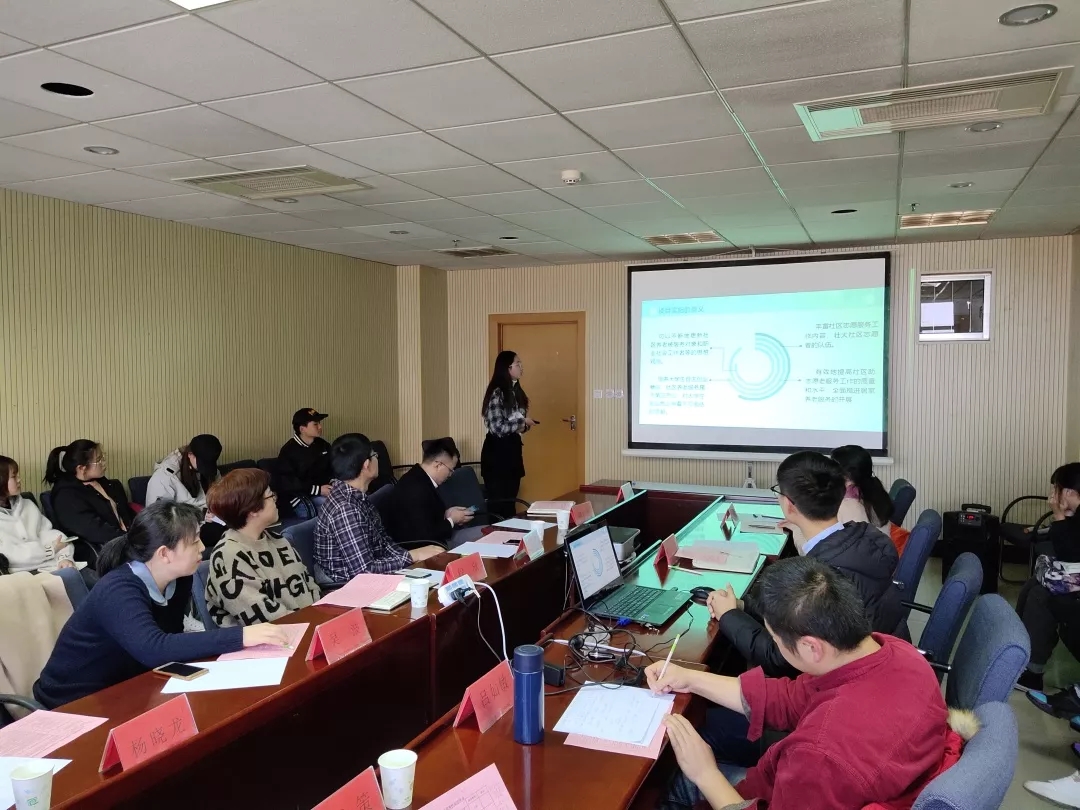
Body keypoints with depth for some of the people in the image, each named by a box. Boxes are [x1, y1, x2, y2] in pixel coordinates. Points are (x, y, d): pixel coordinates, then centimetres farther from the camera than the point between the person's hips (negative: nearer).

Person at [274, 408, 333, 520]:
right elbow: (286, 482, -13)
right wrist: (317, 490, -18)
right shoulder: (288, 450, -8)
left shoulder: (324, 445, 12)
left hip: (324, 490, 6)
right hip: (299, 494, -6)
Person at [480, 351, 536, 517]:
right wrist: (522, 422, -13)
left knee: (511, 498, 13)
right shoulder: (497, 393, -16)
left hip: (512, 447, 8)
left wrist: (524, 425, -3)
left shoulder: (515, 391, 9)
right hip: (497, 450, -8)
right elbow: (497, 428, -22)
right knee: (497, 500, 1)